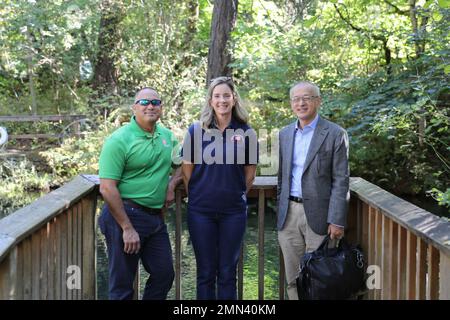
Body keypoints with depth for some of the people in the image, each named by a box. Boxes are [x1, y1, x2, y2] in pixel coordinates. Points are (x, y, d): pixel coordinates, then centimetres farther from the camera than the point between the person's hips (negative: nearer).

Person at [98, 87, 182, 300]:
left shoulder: (167, 136, 9)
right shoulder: (119, 140, -13)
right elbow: (107, 189, -18)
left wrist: (172, 184, 3)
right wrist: (127, 229, -19)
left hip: (156, 217, 7)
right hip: (124, 214, -7)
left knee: (164, 275, 13)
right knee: (122, 285, 4)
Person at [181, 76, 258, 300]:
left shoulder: (246, 132, 1)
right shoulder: (196, 130, -1)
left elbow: (250, 171, 9)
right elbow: (187, 168, 5)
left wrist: (238, 195, 10)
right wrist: (195, 197, 7)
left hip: (233, 211, 0)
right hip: (201, 211, 0)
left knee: (227, 272, 9)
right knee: (205, 272, 8)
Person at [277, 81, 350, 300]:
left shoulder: (335, 134, -5)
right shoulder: (284, 134, 11)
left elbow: (341, 181, -8)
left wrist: (337, 221, -13)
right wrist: (280, 211, 13)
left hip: (318, 215, -5)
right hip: (288, 214, 5)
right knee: (293, 280, 12)